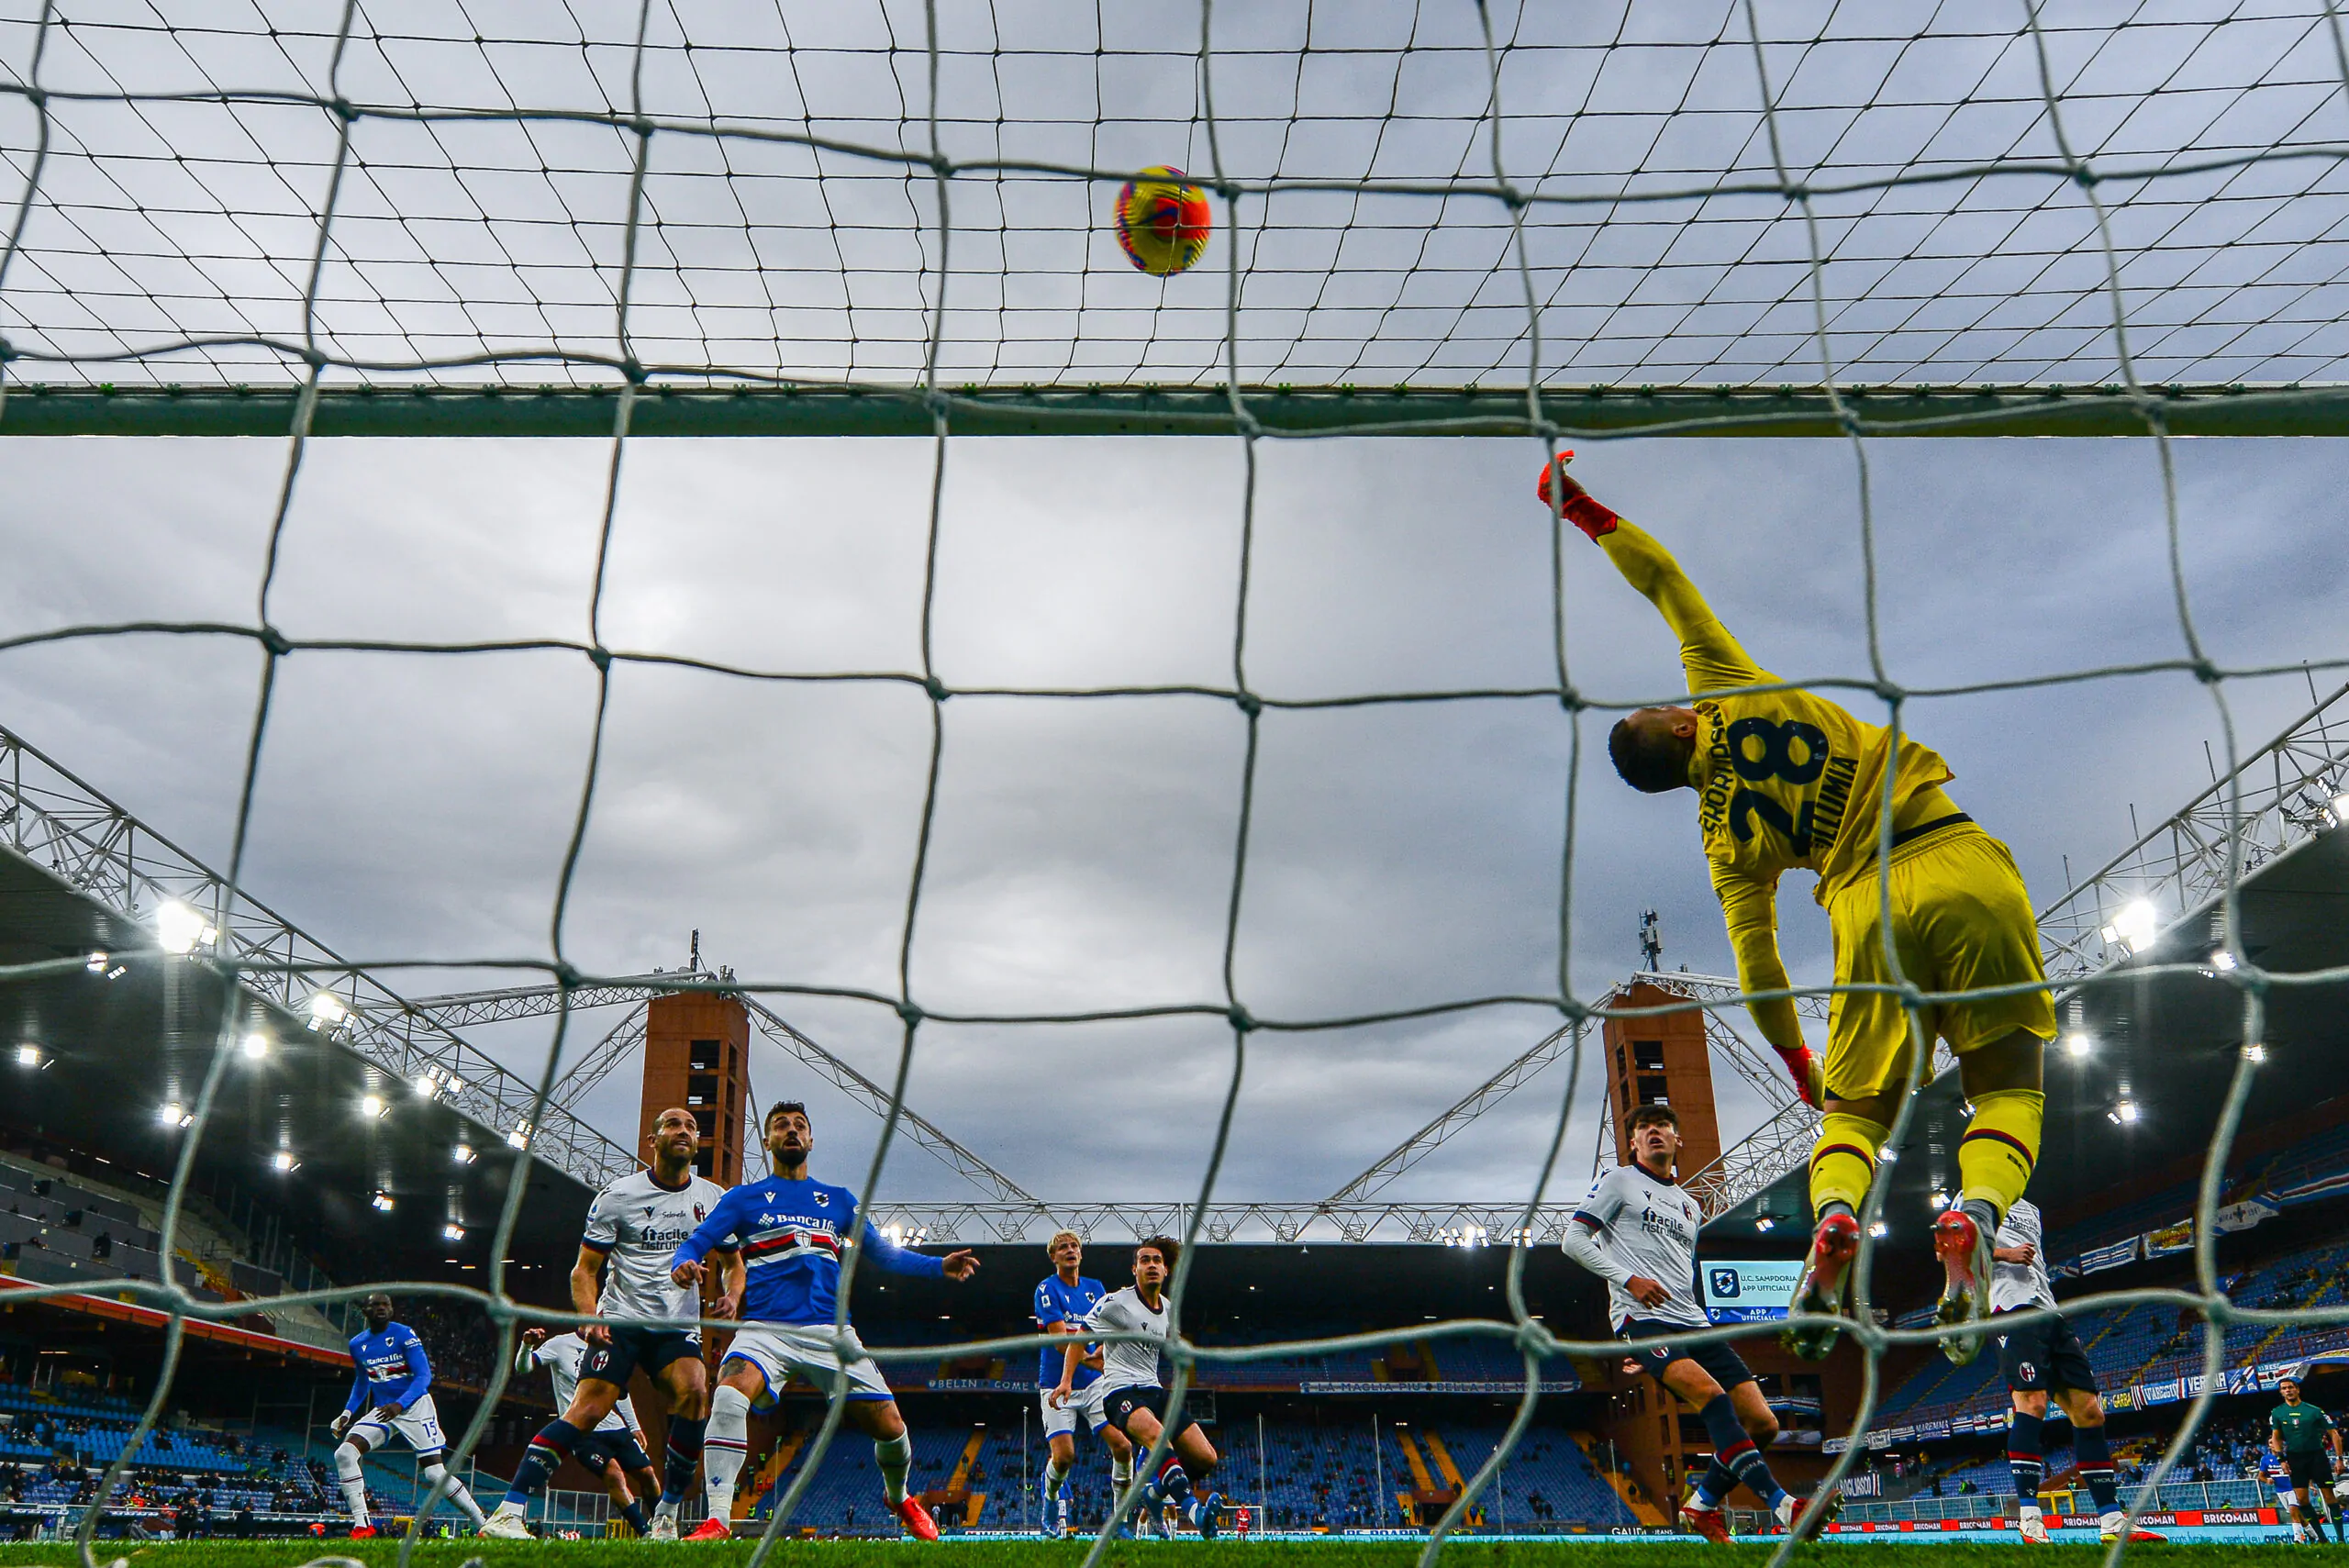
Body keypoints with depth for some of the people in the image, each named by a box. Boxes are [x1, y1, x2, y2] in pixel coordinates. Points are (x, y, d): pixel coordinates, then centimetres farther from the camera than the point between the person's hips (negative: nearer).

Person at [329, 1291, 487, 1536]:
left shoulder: (404, 1335, -13)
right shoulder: (357, 1344, 5)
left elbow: (424, 1376, -17)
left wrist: (400, 1404, -31)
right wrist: (347, 1413, 10)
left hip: (415, 1408, -5)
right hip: (382, 1411, 5)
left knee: (435, 1474, -9)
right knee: (344, 1454, -16)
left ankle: (483, 1525, 1)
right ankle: (362, 1525, -10)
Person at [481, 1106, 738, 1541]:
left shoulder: (714, 1198, 8)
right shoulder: (618, 1195, 0)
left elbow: (732, 1263, 19)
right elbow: (584, 1269, 2)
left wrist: (731, 1299, -3)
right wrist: (589, 1317, -16)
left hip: (679, 1326, 2)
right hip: (621, 1320, -2)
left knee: (694, 1392, -24)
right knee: (587, 1410, -18)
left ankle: (666, 1516, -11)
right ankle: (508, 1513, -14)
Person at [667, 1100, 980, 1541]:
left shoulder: (840, 1200, 18)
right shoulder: (743, 1198, 11)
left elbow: (883, 1252, 23)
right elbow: (695, 1244, 4)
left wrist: (940, 1265, 10)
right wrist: (683, 1264, -20)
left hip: (830, 1331, 2)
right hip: (766, 1329, -2)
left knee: (889, 1427, -1)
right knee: (729, 1398, -33)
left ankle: (900, 1498, 31)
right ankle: (716, 1521, -27)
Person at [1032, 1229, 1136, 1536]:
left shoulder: (1095, 1288, 9)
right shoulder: (1048, 1289, -7)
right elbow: (1061, 1342, -15)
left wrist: (1096, 1356, -14)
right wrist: (1096, 1362, -21)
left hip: (1094, 1383, 4)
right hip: (1057, 1383, -4)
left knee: (1122, 1446, -11)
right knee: (1063, 1456, -14)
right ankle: (1051, 1501, 19)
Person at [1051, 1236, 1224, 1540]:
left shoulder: (1168, 1307, 13)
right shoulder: (1115, 1302, -6)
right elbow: (1079, 1337, 2)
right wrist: (1066, 1381, -6)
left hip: (1153, 1390, 7)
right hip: (1121, 1391, -7)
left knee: (1206, 1457, -6)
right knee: (1155, 1433, -39)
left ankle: (1155, 1493, 18)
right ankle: (1195, 1512, -51)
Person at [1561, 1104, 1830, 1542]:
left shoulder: (1690, 1206, 27)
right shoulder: (1619, 1181, 8)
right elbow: (1574, 1240, -1)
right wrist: (1629, 1280, -12)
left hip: (1692, 1323, 7)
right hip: (1641, 1318, -7)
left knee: (1763, 1423, -4)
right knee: (1713, 1396, -29)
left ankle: (1702, 1505, 12)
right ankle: (1783, 1505, -32)